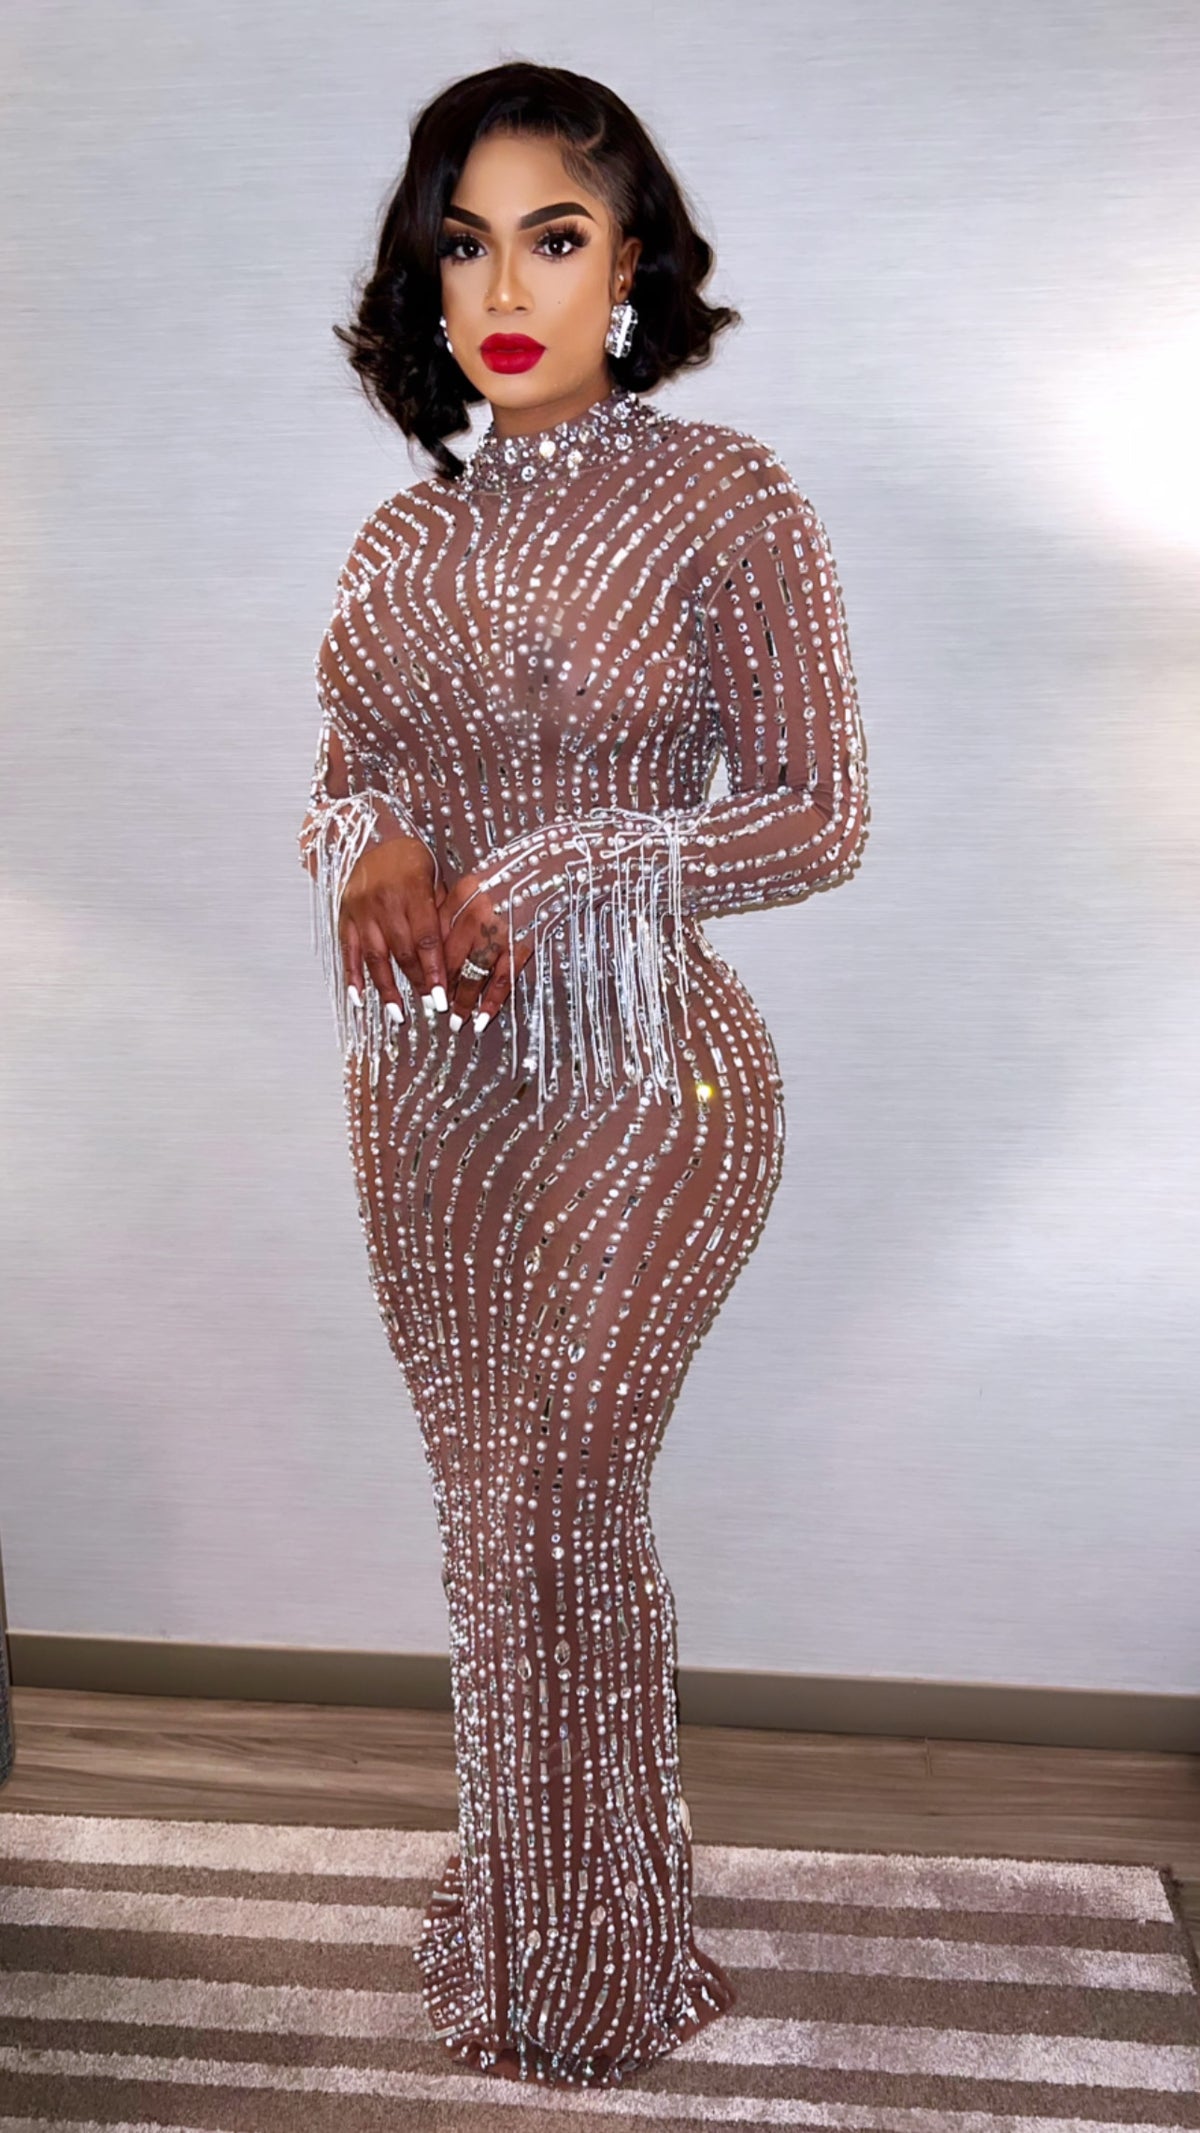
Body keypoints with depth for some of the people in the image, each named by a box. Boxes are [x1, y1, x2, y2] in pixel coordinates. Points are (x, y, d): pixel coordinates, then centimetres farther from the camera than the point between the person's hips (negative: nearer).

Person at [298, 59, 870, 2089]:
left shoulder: (728, 502, -6)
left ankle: (587, 1969, 26)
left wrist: (545, 880, -17)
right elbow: (344, 777, 15)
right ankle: (517, 1900, 36)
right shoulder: (404, 536, 9)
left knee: (550, 1508, 0)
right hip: (428, 1089, 5)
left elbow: (819, 819, -8)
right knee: (496, 1508, 13)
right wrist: (374, 852, -10)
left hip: (643, 1087, -5)